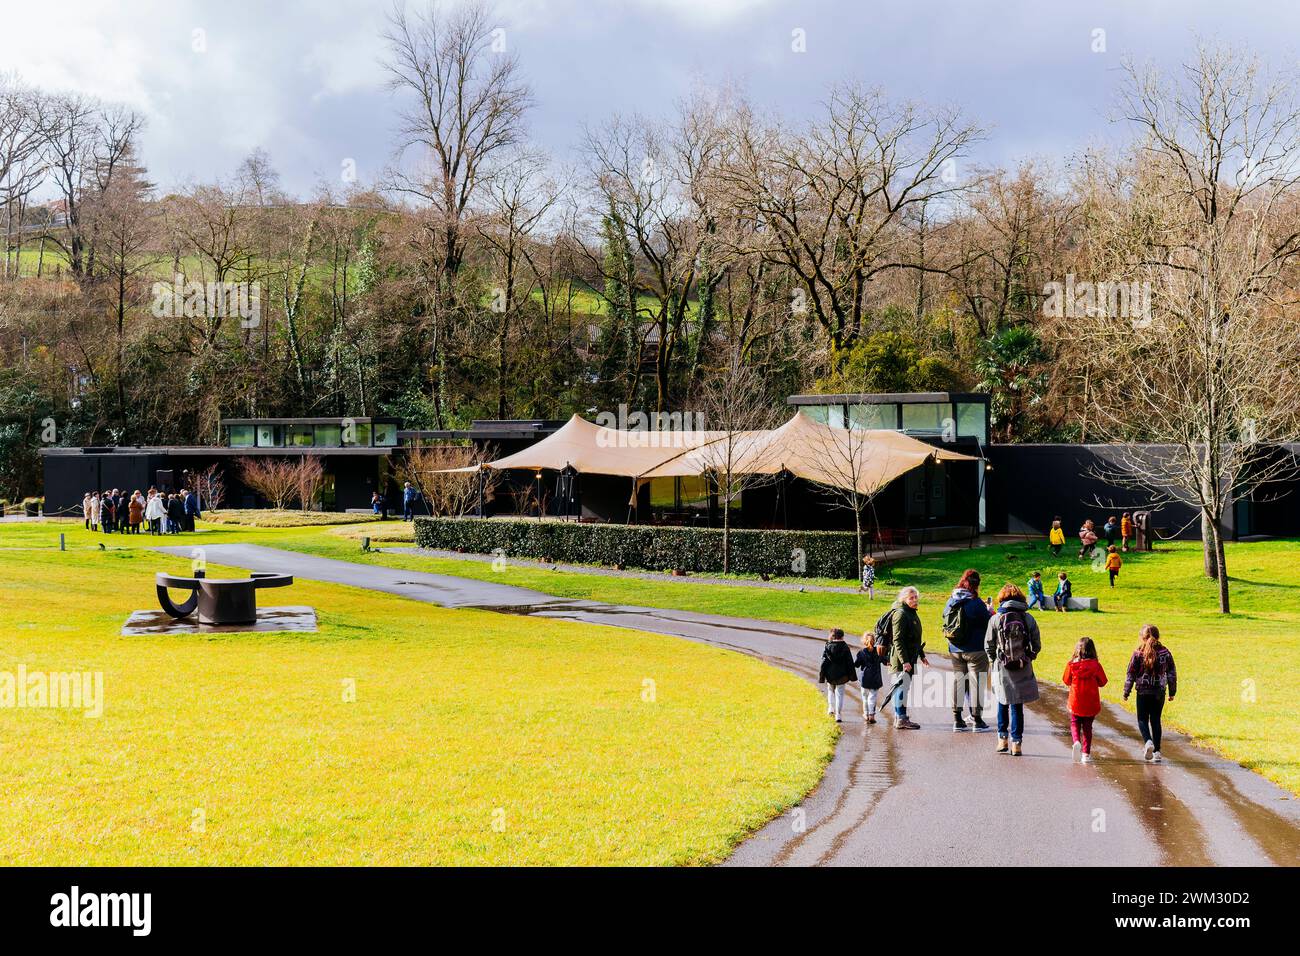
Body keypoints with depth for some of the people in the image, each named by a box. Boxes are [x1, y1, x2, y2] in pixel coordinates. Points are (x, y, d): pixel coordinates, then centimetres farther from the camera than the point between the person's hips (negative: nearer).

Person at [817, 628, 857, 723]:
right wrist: (852, 675, 9)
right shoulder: (845, 647, -7)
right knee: (840, 694, 5)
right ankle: (838, 715, 1)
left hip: (830, 675, 1)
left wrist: (822, 676, -1)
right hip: (841, 675, -1)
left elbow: (824, 662, -5)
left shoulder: (827, 647, -7)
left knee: (831, 690, 26)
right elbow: (850, 662, -1)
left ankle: (831, 708, 19)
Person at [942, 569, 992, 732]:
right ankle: (977, 719, 5)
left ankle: (957, 720, 14)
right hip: (975, 650, -5)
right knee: (976, 682, 3)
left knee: (958, 680, 12)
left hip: (954, 650, 5)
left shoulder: (951, 601, 2)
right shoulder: (976, 603, -15)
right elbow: (988, 624, -12)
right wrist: (989, 612, 8)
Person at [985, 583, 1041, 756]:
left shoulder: (996, 619, -6)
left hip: (1002, 669, 0)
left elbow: (988, 646, -3)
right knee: (1017, 706, 7)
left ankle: (1002, 739, 16)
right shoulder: (1029, 619, -3)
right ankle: (1016, 743, 5)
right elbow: (1037, 646, 0)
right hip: (1023, 670, 0)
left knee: (1003, 703, 18)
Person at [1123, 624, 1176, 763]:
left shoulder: (1138, 654, -7)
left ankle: (1148, 741, -20)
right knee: (1156, 720, 12)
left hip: (1143, 692, -3)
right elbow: (1172, 673, 7)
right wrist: (1172, 691, 17)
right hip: (1159, 692, 3)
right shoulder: (1165, 652, 1)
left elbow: (1130, 674, -3)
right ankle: (1156, 751, 8)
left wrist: (1126, 692, 7)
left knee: (1142, 720, 7)